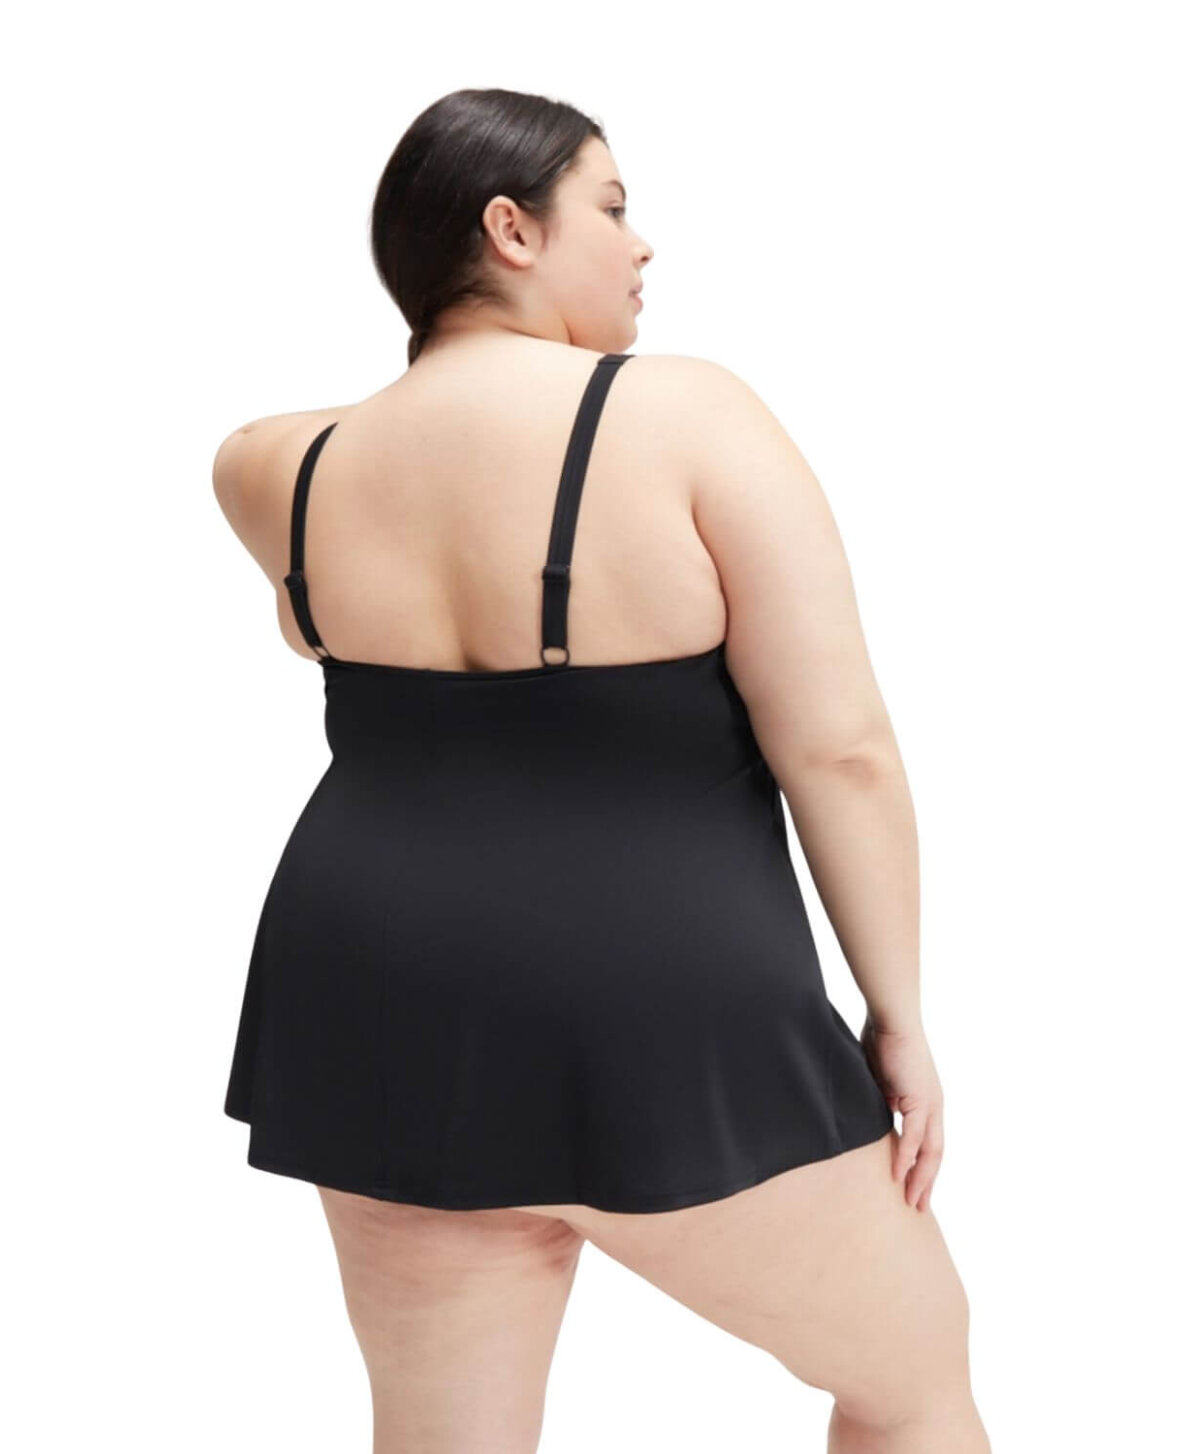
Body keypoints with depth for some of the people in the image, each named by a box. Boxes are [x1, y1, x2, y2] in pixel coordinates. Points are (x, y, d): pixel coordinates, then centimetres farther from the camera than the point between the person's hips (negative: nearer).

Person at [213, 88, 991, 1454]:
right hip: (664, 1046, -4)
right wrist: (898, 1015, -5)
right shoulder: (688, 415, -13)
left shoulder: (302, 469, 0)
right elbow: (838, 747, -16)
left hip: (392, 1027, 5)